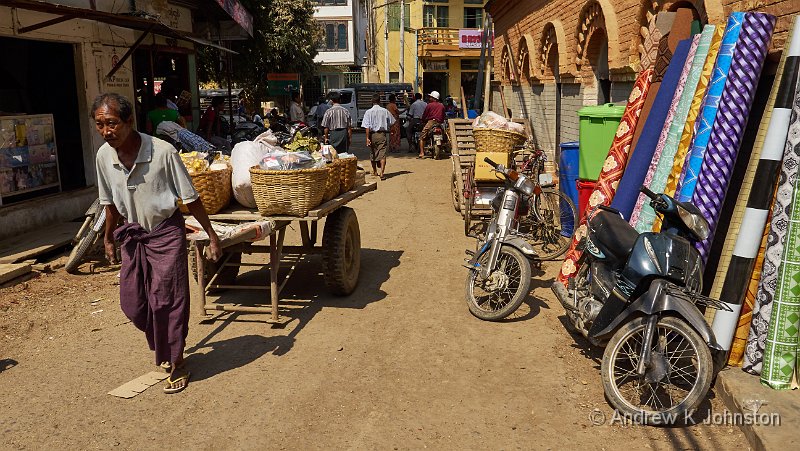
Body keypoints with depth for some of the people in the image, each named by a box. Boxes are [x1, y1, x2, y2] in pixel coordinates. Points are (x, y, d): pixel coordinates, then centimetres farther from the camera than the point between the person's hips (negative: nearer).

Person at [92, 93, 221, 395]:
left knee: (167, 301, -2)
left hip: (166, 233, -5)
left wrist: (211, 235, -11)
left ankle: (176, 364, 16)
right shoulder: (104, 156, -6)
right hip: (132, 235, 5)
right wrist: (109, 238, 19)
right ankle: (163, 347, 36)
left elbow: (190, 198, -14)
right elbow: (111, 203, 10)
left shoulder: (162, 152, -22)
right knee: (132, 303, 10)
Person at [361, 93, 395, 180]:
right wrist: (388, 130, 28)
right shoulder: (385, 111, -1)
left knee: (373, 153, 16)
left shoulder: (368, 112, -6)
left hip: (372, 134, 0)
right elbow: (391, 123, 10)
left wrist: (367, 138, -10)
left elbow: (367, 127, -11)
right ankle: (382, 173, -13)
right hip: (382, 134, 0)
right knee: (382, 154, -2)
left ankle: (375, 172, 30)